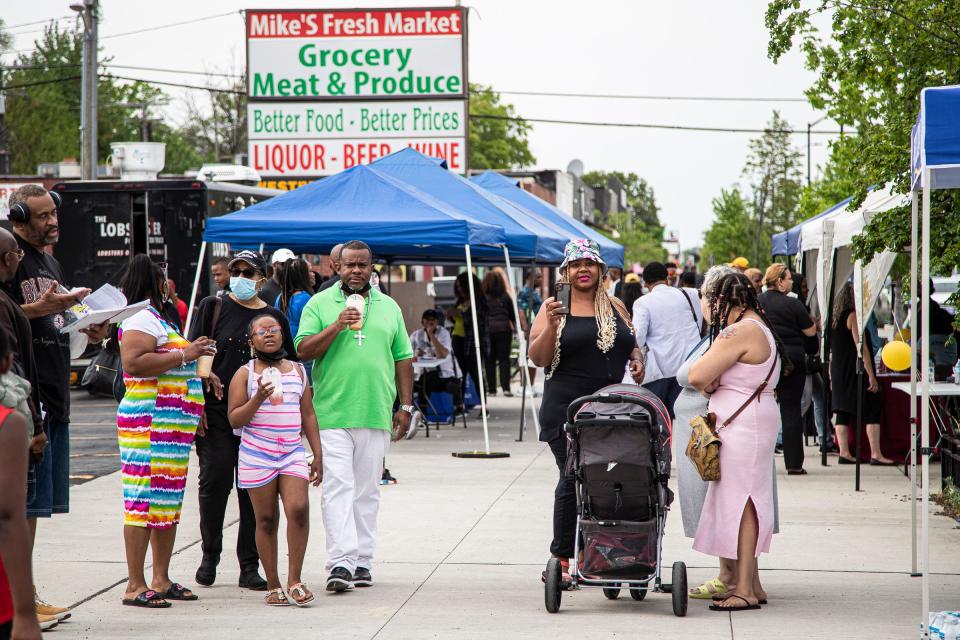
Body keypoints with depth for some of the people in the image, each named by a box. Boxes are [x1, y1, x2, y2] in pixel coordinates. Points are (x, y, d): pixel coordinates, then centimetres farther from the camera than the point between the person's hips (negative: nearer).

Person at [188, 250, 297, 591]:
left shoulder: (274, 317, 8)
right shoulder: (212, 308, 5)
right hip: (215, 411, -1)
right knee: (215, 481, -3)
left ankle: (249, 567, 8)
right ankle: (210, 554, 15)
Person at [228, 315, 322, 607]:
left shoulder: (298, 370, 14)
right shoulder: (245, 374, 3)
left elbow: (308, 414, 17)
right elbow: (234, 419, -1)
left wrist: (318, 454, 13)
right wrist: (258, 399, -17)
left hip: (293, 453, 2)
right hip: (257, 455, -2)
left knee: (298, 509, -17)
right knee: (266, 519, 1)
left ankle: (295, 580, -8)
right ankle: (273, 585, 10)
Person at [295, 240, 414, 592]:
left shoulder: (389, 307, 14)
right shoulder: (319, 304, 5)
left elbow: (402, 359, 16)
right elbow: (303, 351, -4)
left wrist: (406, 406, 10)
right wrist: (337, 326, -16)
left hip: (376, 415, 3)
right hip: (331, 414, -3)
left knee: (367, 491, 7)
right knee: (338, 487, -10)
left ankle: (362, 562, 13)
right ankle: (340, 562, -14)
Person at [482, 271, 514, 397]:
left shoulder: (482, 298, -2)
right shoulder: (505, 297, 4)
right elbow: (512, 316, 10)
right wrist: (515, 328, 25)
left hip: (487, 330, -1)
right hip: (503, 329, 1)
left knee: (489, 360, 5)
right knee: (504, 359, 2)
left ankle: (492, 389, 4)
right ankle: (505, 387, -8)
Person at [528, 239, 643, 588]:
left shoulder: (615, 307, 15)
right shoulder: (553, 307, 3)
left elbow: (632, 345, 26)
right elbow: (538, 358, -3)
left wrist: (636, 360, 4)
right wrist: (552, 325, -18)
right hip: (567, 408, -4)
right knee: (573, 479, -5)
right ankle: (560, 561, 3)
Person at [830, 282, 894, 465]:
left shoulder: (835, 318, 12)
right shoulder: (853, 316, -12)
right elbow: (861, 347, -16)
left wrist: (832, 377, 22)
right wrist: (871, 375, -15)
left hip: (839, 372, 8)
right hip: (855, 372, -8)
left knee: (842, 412, 7)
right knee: (872, 410, -4)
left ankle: (844, 453, 4)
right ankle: (876, 453, -9)